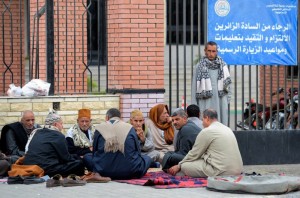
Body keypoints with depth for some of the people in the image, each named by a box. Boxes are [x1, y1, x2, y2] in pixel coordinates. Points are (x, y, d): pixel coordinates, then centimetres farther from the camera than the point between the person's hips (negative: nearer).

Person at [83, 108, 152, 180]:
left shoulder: (100, 128, 4)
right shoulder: (130, 128, 4)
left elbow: (95, 152, 13)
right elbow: (138, 152, 13)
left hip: (105, 173, 0)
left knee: (86, 157, 25)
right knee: (147, 158, 26)